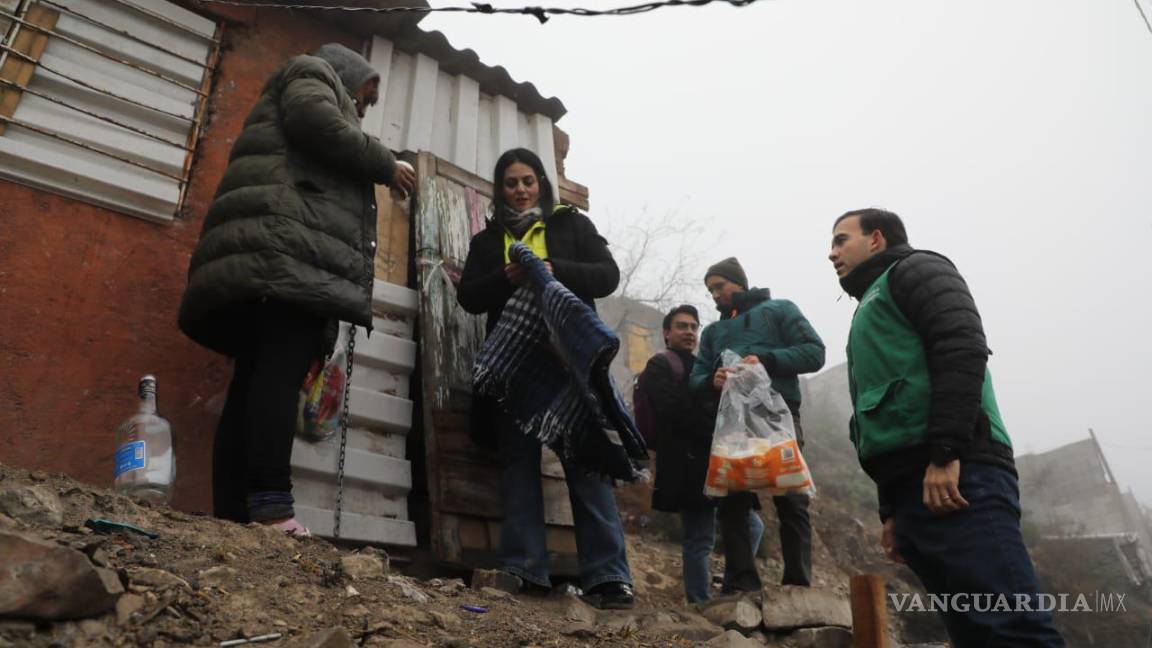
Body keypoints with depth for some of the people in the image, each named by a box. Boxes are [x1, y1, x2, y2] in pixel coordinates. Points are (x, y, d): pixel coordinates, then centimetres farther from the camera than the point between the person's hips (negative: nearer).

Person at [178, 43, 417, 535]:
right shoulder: (313, 74, 17)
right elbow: (317, 120, -6)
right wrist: (385, 165, 2)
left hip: (274, 254, 9)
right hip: (289, 243, -9)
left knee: (255, 379, -5)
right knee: (282, 371, -22)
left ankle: (231, 517, -10)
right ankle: (271, 508, -30)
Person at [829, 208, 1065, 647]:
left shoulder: (913, 270, 10)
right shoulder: (870, 312, 34)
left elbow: (963, 348, -9)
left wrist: (946, 454, -19)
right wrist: (892, 510, 22)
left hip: (955, 476, -8)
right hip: (914, 488, 9)